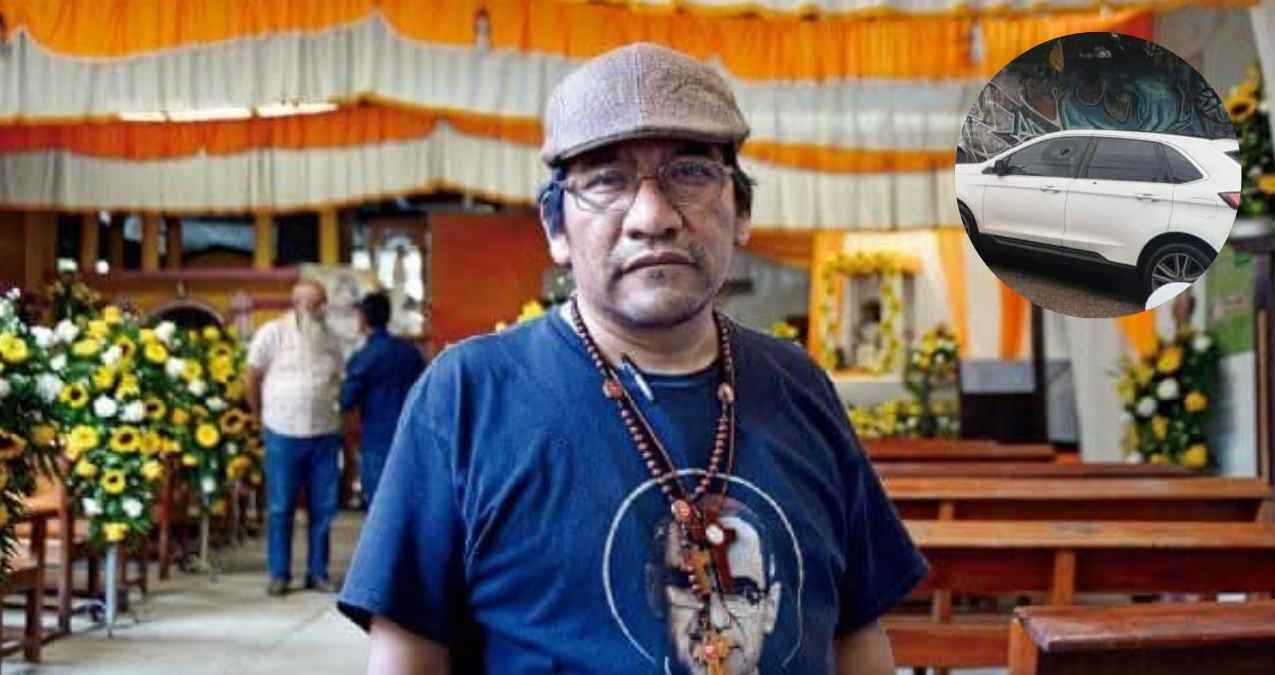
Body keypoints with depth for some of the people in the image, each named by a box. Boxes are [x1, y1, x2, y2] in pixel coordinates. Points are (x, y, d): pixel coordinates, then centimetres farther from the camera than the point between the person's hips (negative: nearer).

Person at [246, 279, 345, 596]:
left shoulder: (330, 339, 10)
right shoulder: (273, 332, -3)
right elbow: (251, 378, 1)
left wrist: (339, 421, 10)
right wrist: (263, 416, 5)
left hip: (325, 434, 4)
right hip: (284, 434, -4)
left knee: (323, 507, 6)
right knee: (280, 507, 3)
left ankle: (317, 572, 16)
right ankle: (279, 573, 12)